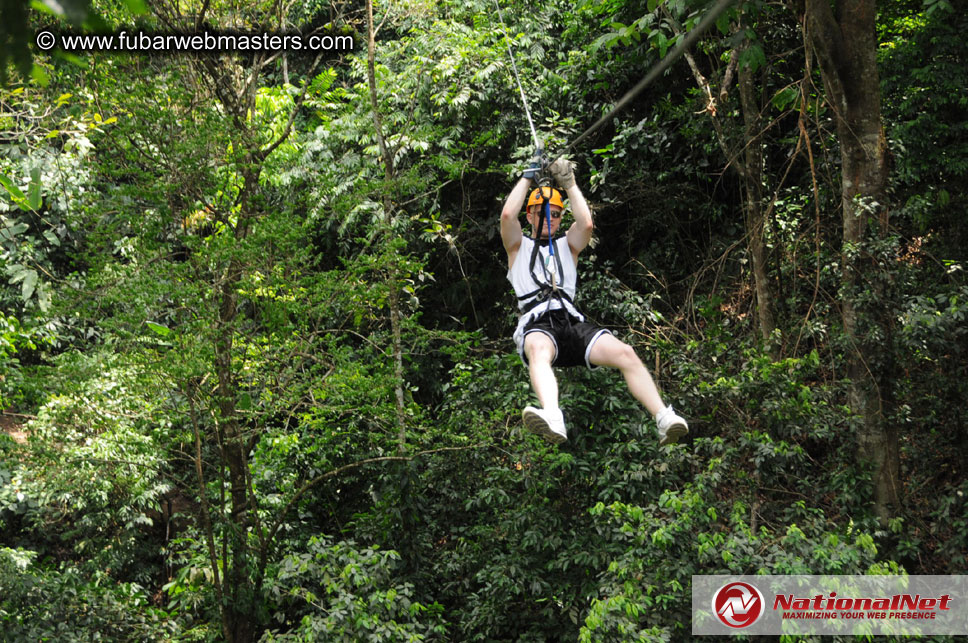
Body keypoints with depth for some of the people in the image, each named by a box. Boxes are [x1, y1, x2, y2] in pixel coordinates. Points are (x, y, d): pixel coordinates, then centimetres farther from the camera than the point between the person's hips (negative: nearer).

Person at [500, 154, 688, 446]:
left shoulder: (567, 245, 31)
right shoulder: (519, 245, 26)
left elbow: (586, 223, 9)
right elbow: (508, 214, 6)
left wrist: (569, 183, 14)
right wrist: (528, 176, 16)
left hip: (572, 322, 4)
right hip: (536, 324, -3)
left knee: (625, 353, -24)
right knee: (539, 350, -42)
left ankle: (664, 419, -36)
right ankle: (552, 418, -68)